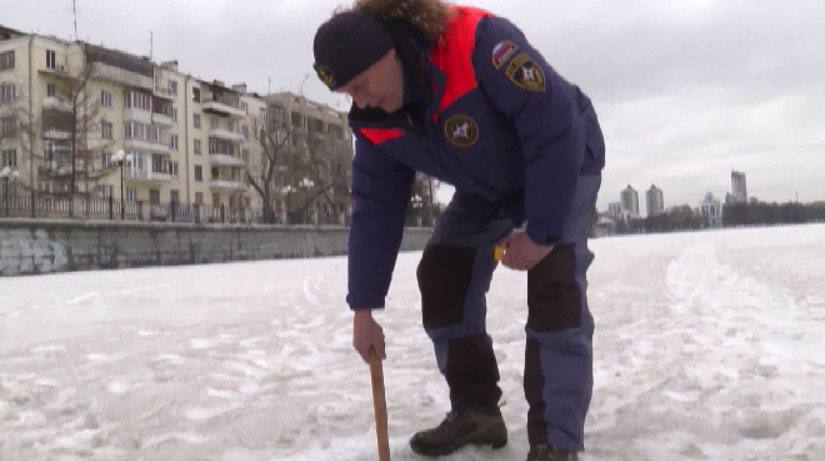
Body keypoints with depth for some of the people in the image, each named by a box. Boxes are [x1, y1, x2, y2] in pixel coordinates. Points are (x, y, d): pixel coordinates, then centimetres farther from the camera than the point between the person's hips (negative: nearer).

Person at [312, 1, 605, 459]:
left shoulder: (481, 44, -38)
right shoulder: (376, 123, -16)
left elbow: (557, 130, -36)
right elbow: (375, 210, -11)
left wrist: (541, 231, -30)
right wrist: (364, 308, -12)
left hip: (564, 169, -6)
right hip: (485, 191, 6)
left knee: (554, 287, -22)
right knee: (442, 280, -1)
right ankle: (476, 411, 12)